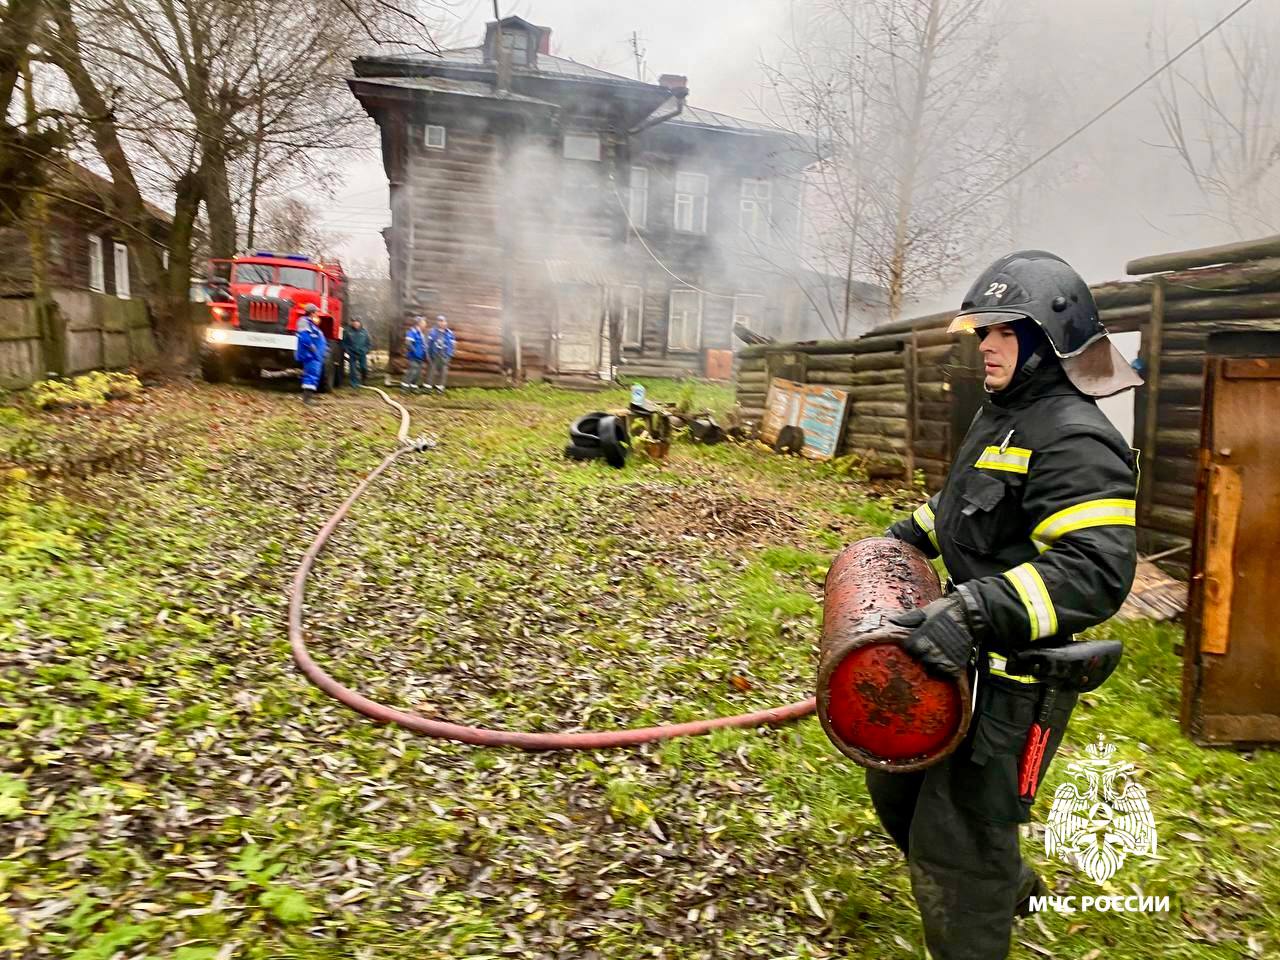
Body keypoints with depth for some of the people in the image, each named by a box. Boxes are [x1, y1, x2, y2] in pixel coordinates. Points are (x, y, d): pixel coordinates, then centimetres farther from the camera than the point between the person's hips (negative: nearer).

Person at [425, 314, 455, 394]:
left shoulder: (449, 333, 1)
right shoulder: (433, 332, -4)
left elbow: (451, 345, 6)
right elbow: (429, 344, 1)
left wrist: (450, 354, 1)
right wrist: (428, 354, -1)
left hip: (444, 356, 2)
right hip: (435, 355, -2)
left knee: (443, 372, 4)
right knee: (432, 370, 1)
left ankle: (440, 387, 15)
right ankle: (428, 386, 9)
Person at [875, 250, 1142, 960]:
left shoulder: (1076, 441, -21)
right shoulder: (999, 416, 10)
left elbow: (1097, 570, -31)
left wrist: (977, 614, -39)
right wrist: (908, 535, 19)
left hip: (1015, 682, -10)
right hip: (962, 660, 10)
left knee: (952, 845, 1)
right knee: (896, 787, 25)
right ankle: (1005, 886, 48)